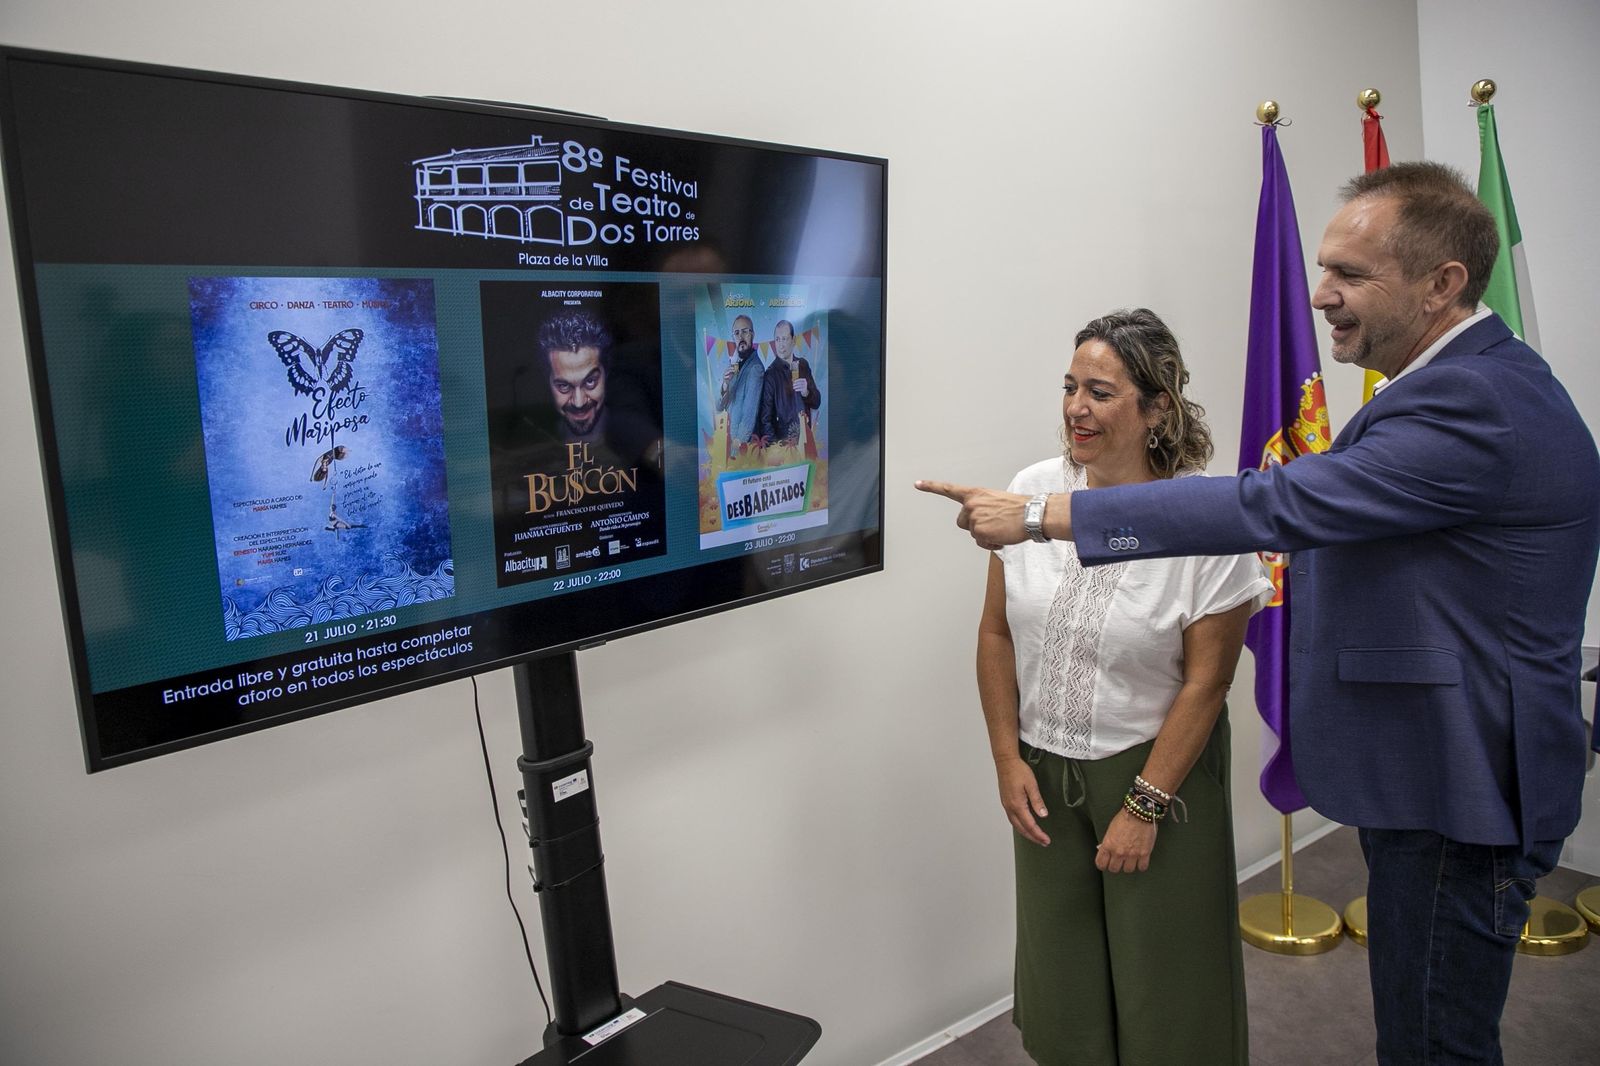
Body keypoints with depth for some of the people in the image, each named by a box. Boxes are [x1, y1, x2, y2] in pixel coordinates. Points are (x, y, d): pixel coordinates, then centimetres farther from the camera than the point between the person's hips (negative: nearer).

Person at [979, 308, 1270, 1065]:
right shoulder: (1033, 492, -5)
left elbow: (1205, 682, -12)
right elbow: (997, 635, 2)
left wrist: (1145, 806, -11)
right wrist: (1008, 759, -1)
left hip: (1156, 767, -3)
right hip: (1045, 770, 4)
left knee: (1162, 981, 11)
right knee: (1060, 979, 16)